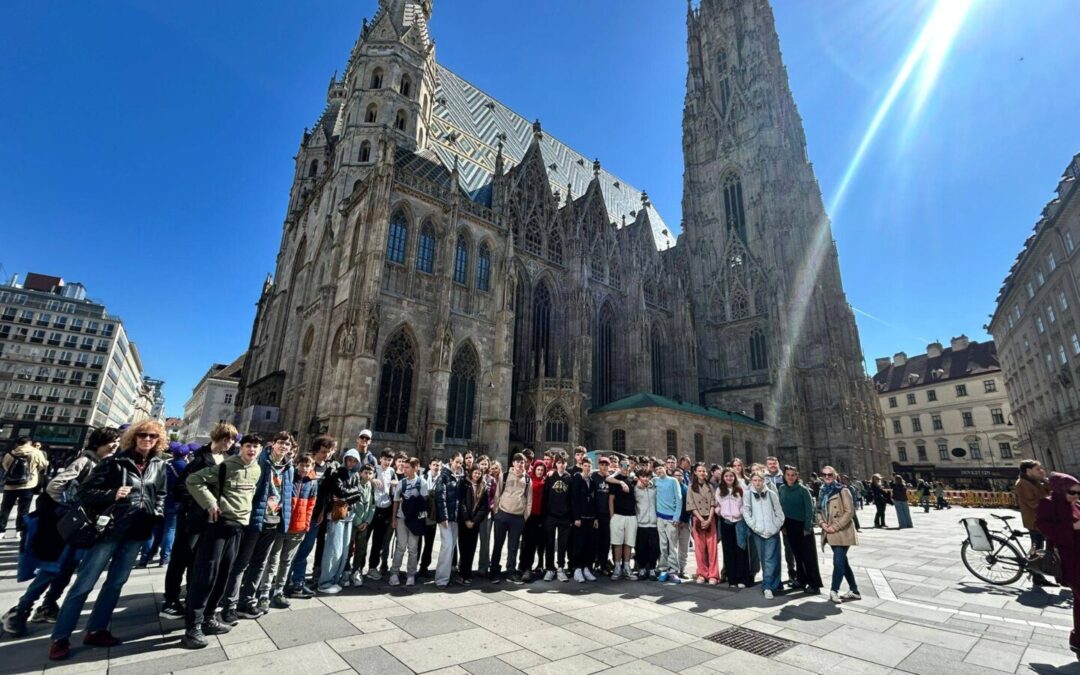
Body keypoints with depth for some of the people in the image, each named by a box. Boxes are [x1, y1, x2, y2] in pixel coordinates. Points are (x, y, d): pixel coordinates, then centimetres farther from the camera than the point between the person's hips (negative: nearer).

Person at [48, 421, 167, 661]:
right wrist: (112, 495, -22)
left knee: (116, 582, 13)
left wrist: (158, 515, 2)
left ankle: (96, 630, 25)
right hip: (110, 529, -4)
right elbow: (85, 491, -6)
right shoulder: (115, 461, -7)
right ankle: (60, 638, 15)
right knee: (84, 583, 2)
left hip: (137, 532, 4)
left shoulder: (159, 465, 6)